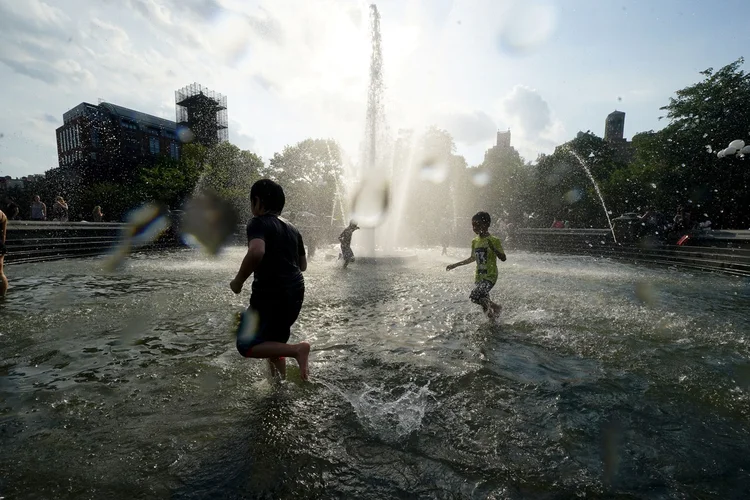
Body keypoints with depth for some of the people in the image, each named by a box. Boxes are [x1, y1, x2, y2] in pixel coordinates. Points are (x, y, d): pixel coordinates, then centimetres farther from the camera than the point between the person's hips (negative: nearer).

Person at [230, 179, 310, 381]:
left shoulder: (258, 223, -8)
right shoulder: (292, 229, 15)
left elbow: (256, 252, -29)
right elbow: (303, 265, 19)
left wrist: (238, 280, -16)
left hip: (271, 294, -8)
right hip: (295, 292, 8)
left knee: (247, 345, 2)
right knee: (274, 340, 23)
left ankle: (297, 349, -14)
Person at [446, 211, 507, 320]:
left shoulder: (494, 240, -11)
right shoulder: (475, 241, 7)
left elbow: (503, 258, -13)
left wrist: (493, 248, -29)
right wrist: (455, 265, 19)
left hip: (490, 276, -6)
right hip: (479, 276, 6)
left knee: (475, 296, -20)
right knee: (483, 300, 7)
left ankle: (494, 307, 4)